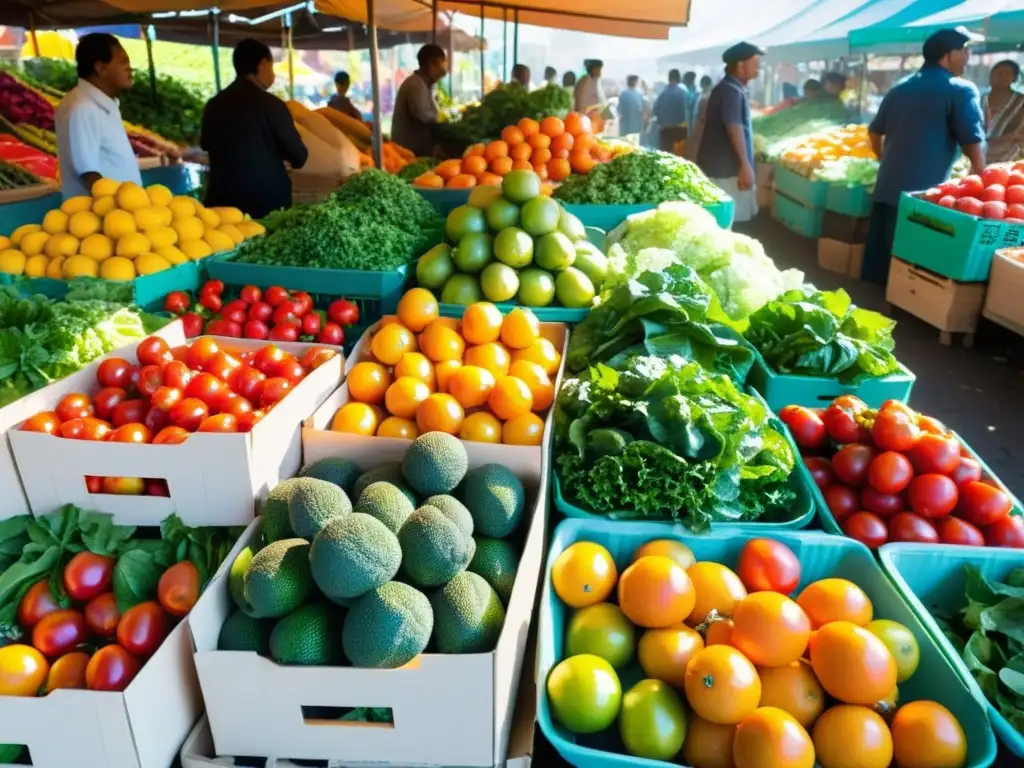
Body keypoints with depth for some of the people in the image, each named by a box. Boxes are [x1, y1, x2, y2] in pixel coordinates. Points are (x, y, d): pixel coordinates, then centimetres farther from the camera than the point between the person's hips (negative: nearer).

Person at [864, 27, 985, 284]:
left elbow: (874, 131, 26)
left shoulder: (900, 88, 15)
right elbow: (973, 143, -8)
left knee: (880, 252, 11)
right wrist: (979, 176, 7)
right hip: (924, 192, -7)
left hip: (888, 186, 7)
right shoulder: (961, 90, -5)